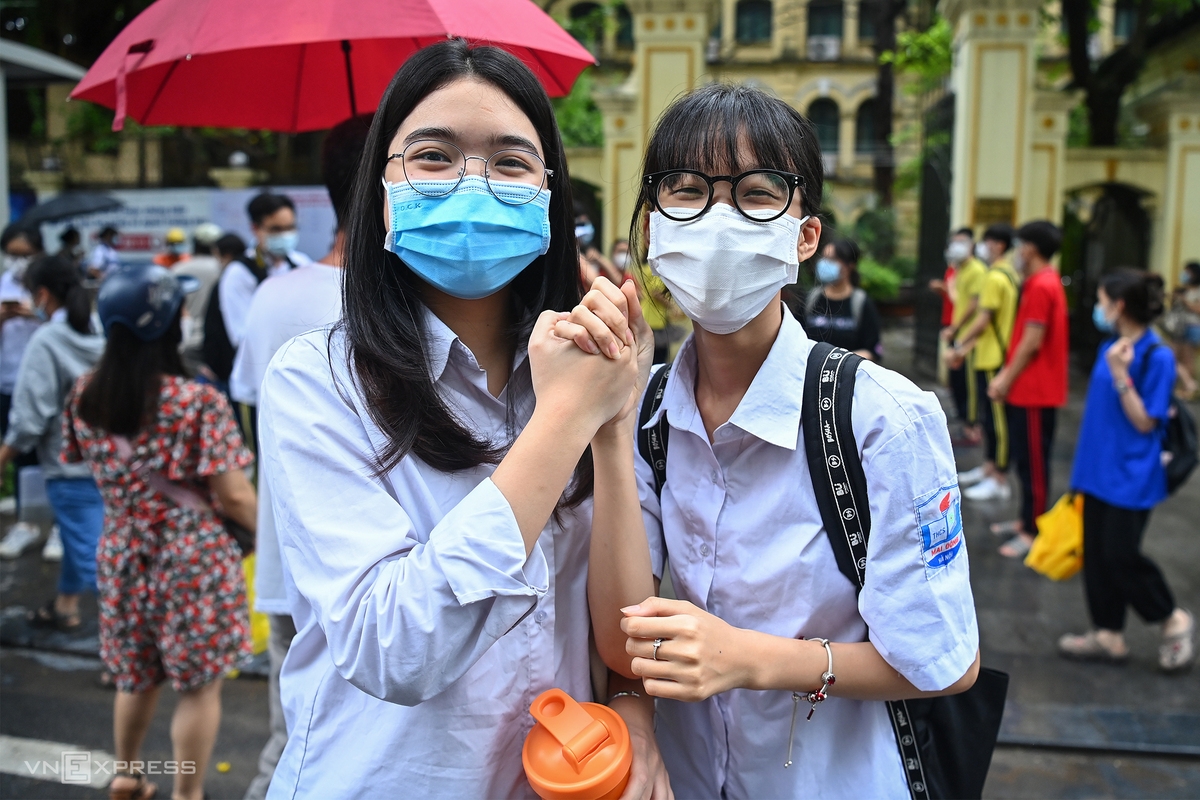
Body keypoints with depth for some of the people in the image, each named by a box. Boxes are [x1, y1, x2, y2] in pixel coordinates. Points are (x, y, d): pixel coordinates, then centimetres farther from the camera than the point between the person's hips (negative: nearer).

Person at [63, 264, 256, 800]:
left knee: (136, 678, 24)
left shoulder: (85, 397, -2)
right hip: (192, 559, -6)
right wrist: (267, 530, 0)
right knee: (199, 685, 11)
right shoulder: (199, 403, -19)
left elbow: (85, 465, 13)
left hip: (122, 556, 6)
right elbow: (233, 498, -17)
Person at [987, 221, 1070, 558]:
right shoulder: (1044, 283, 13)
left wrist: (1007, 380, -12)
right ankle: (1027, 520, 27)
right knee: (1026, 459, 17)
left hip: (1035, 391, -10)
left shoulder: (1041, 287, -19)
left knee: (1033, 462, -2)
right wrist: (1005, 375, 14)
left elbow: (1032, 343, -20)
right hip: (1027, 388, 10)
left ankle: (1033, 532, 6)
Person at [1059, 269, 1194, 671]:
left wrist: (1121, 374, -25)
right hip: (1098, 469, 7)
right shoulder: (1109, 347, 6)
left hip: (1130, 476, -7)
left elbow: (1145, 423, -16)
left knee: (1121, 555, -5)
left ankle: (1174, 620, 20)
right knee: (1097, 553, 11)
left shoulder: (1157, 356, -15)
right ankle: (1109, 634, 24)